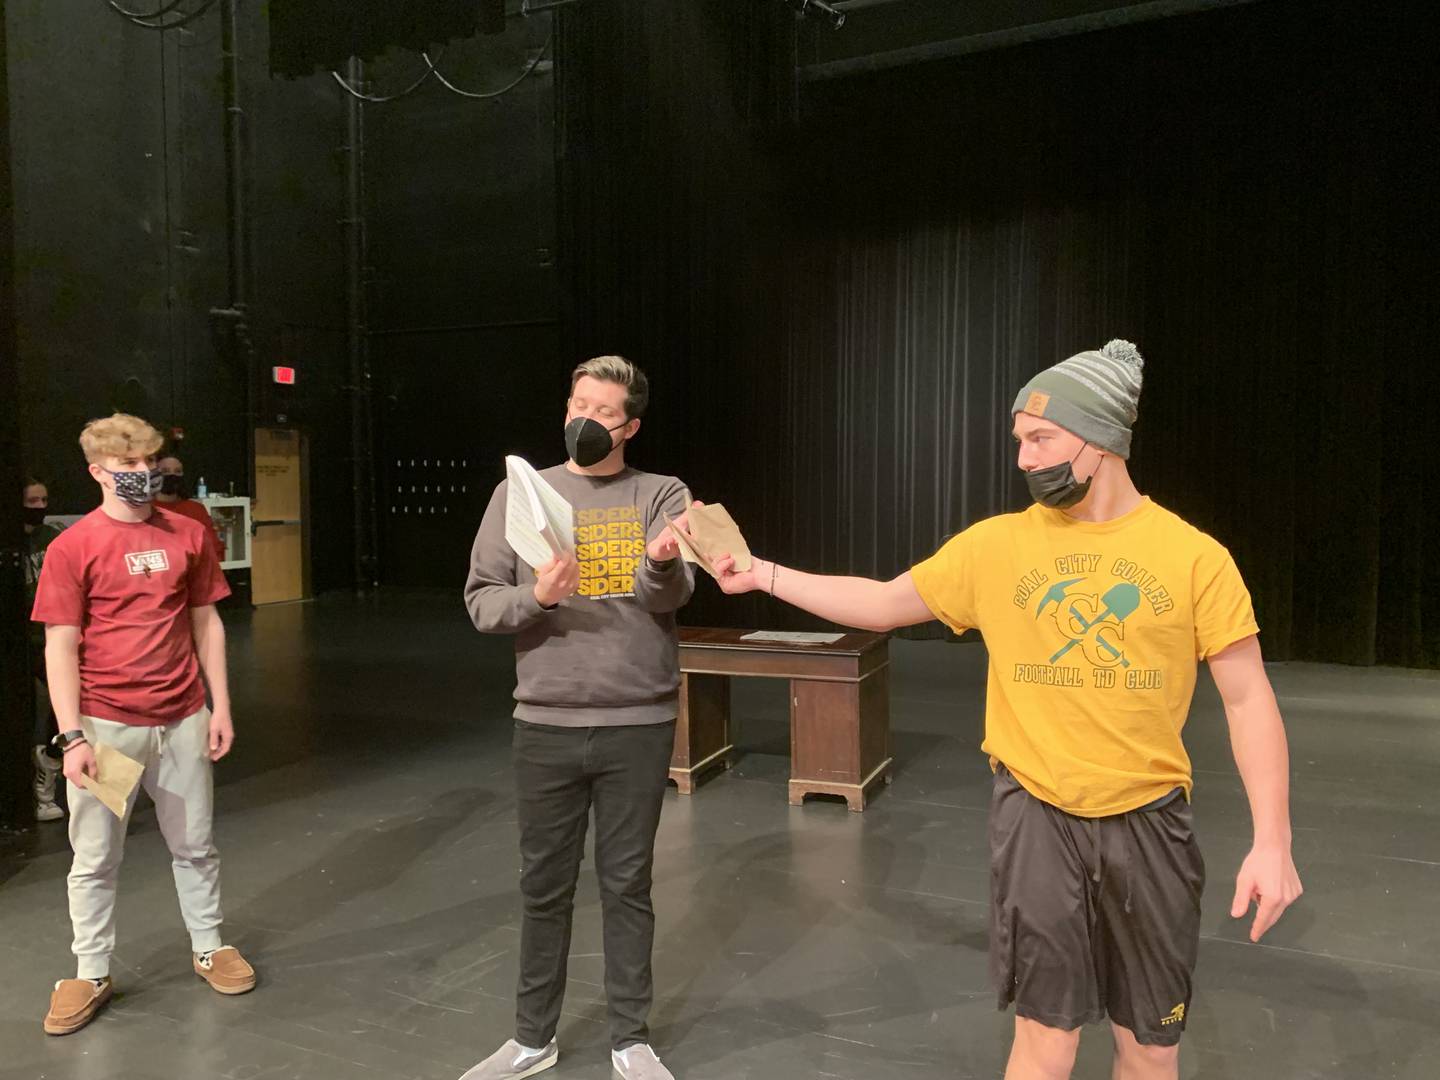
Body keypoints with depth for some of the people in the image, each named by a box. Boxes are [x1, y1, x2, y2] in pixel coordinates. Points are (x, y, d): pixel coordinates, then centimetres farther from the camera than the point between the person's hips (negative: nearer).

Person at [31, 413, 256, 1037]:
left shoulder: (188, 536, 4)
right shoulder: (72, 547, -5)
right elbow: (60, 646, -6)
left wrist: (220, 706, 4)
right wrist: (72, 736, -11)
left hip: (182, 721, 3)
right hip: (106, 725, -2)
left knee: (194, 846, 14)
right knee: (95, 857, 9)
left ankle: (209, 947, 30)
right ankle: (90, 973, 26)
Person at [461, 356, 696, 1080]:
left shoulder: (662, 496, 0)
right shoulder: (518, 494, 4)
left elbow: (670, 598, -14)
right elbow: (481, 602, 1)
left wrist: (662, 563, -37)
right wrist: (536, 597, -20)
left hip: (638, 725, -1)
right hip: (546, 725, 1)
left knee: (627, 884, 10)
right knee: (544, 885, 13)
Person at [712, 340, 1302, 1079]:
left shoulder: (1193, 555, -6)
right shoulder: (996, 545, -3)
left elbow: (1248, 698, -3)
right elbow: (882, 604, 5)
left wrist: (1272, 840, -9)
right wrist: (764, 573, -1)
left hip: (1148, 820, 1)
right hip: (1037, 815, 0)